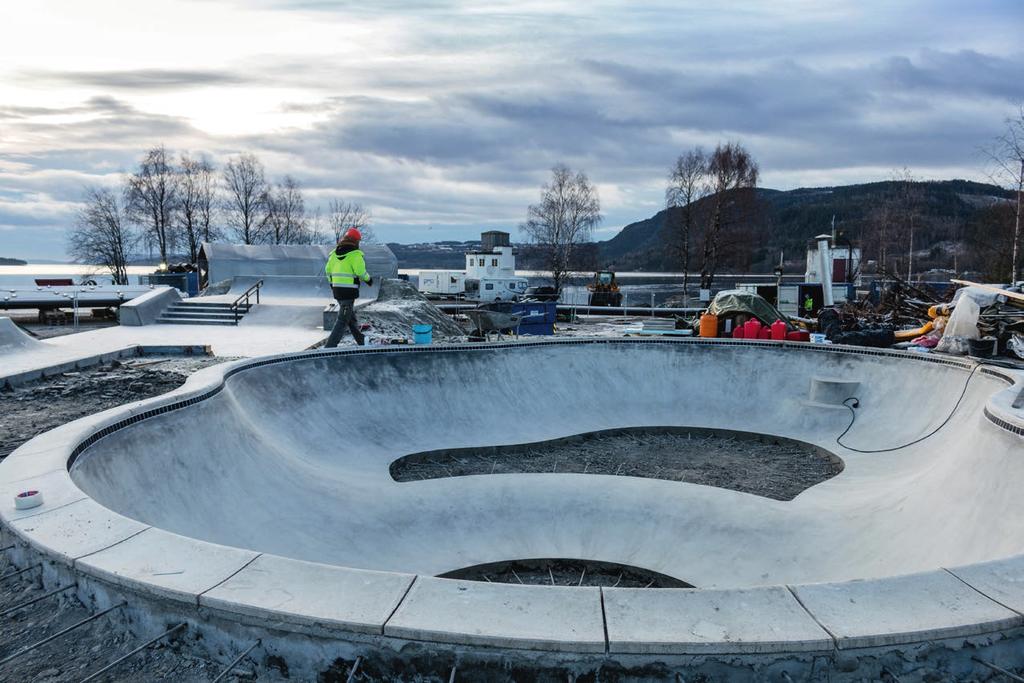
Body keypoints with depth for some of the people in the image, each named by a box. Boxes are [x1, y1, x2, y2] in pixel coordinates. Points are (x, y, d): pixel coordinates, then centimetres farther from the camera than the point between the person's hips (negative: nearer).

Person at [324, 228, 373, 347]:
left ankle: (361, 341, 34)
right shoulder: (355, 254, -13)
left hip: (336, 289, 8)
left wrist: (332, 283, 26)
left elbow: (328, 270, 12)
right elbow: (360, 272, -18)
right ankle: (330, 347, -11)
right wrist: (368, 279, 2)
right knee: (343, 320, -5)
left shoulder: (334, 253, 9)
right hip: (349, 291, -8)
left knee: (351, 316, 21)